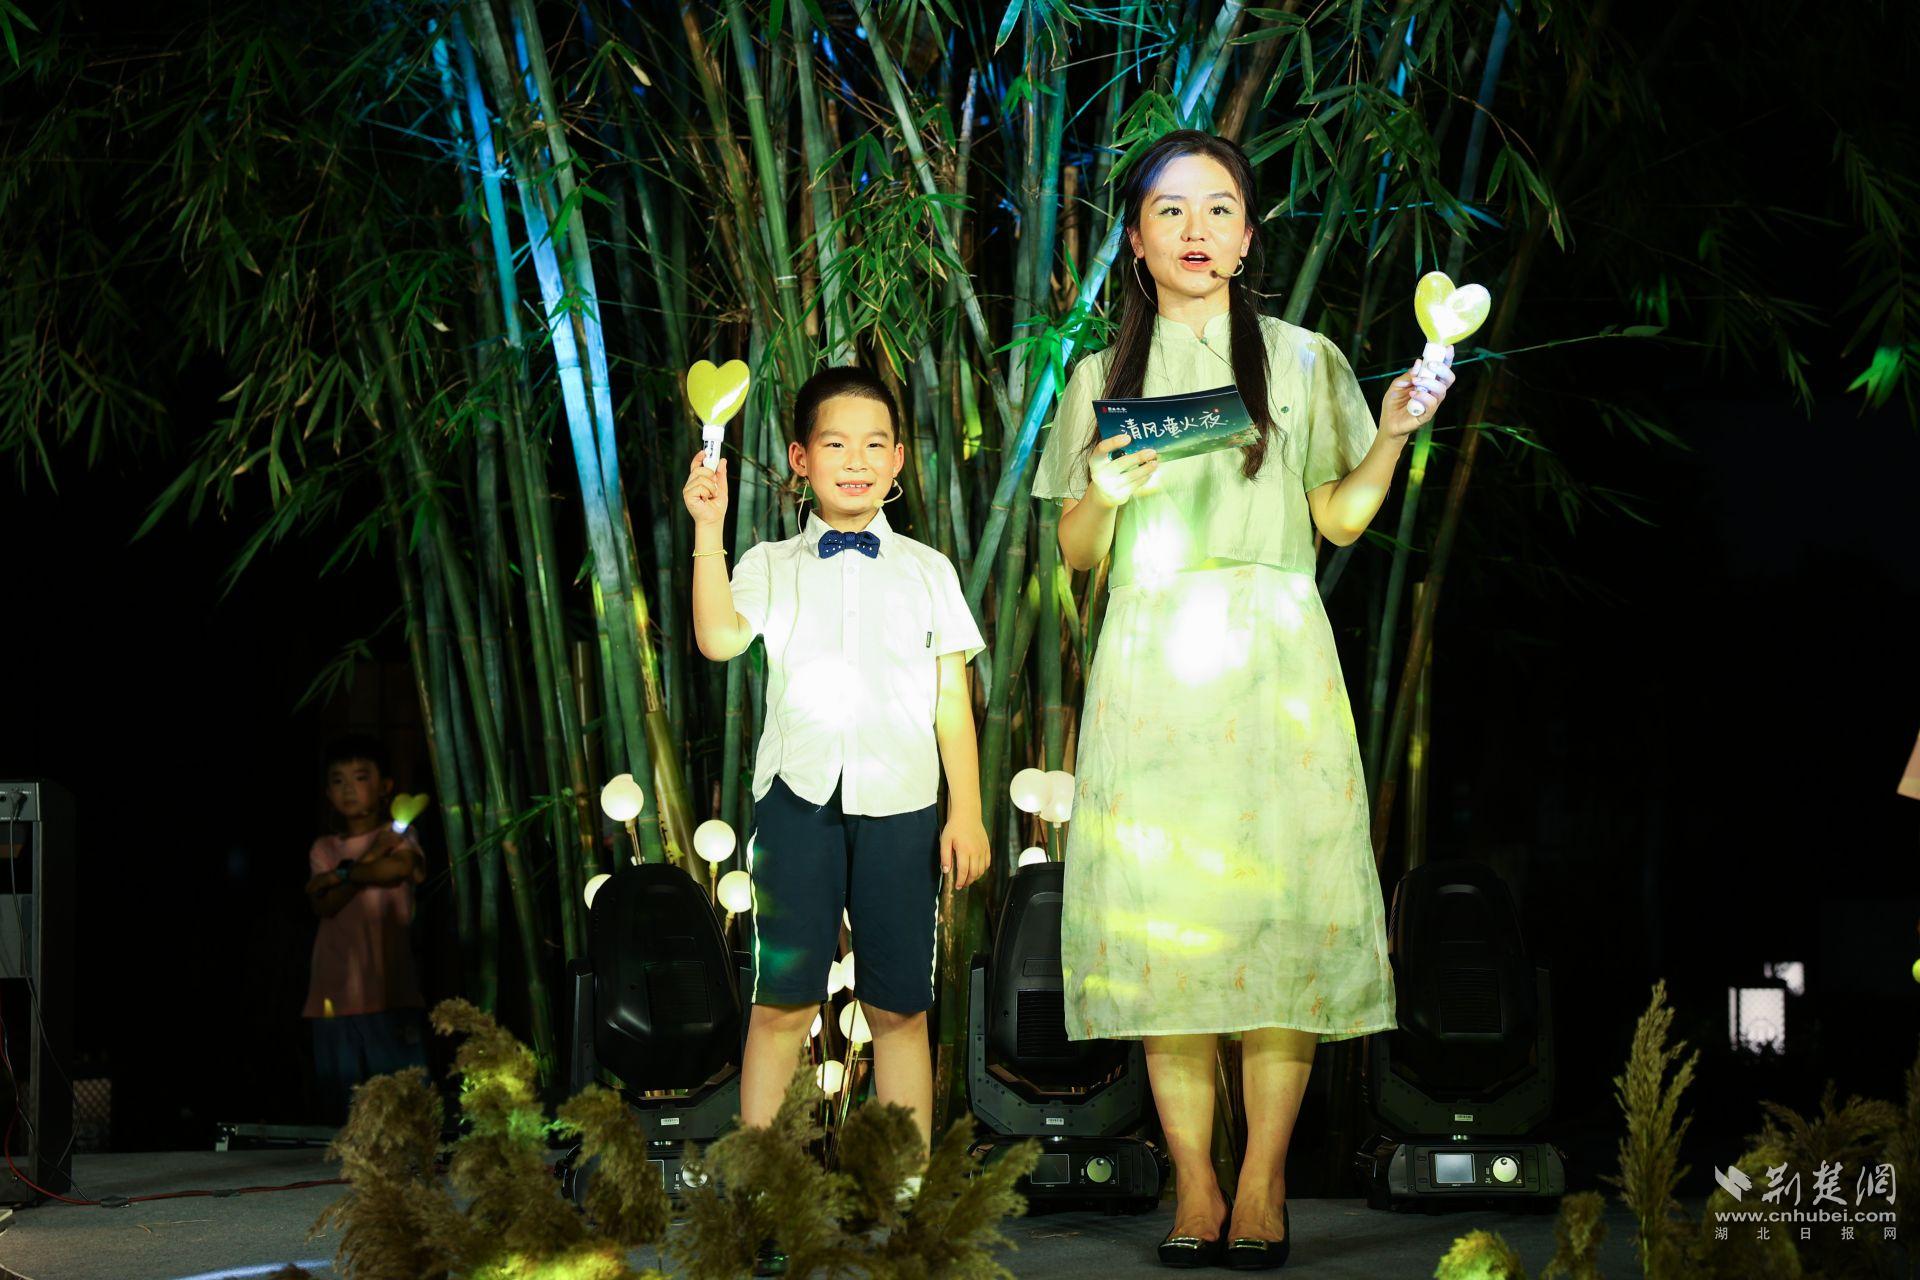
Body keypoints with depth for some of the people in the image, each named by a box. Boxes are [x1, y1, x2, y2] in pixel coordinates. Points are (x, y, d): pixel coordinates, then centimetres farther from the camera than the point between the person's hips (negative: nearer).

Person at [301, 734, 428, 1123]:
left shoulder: (399, 836, 7)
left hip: (387, 988, -3)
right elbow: (324, 905, -1)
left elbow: (399, 868, -16)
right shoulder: (323, 848, 14)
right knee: (343, 1106, 2)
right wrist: (368, 863, -12)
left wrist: (339, 875, -6)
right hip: (335, 992, 3)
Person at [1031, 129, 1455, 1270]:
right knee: (1162, 919, -5)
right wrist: (1105, 495, -8)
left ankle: (1263, 1187, -2)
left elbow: (1340, 521, 10)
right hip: (1152, 669, 1)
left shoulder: (1303, 361, 11)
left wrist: (1391, 436, -5)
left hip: (1273, 663, -1)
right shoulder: (1104, 378, 13)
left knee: (1279, 906, -8)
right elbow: (1077, 555, 13)